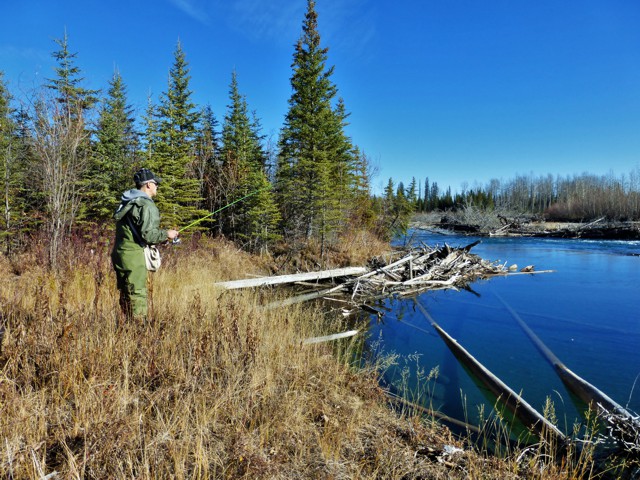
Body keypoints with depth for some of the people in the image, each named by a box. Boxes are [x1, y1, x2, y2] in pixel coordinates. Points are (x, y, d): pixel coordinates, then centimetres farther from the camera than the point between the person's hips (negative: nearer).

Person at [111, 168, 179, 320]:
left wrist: (162, 237, 18)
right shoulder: (147, 205, -13)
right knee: (138, 296, -6)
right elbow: (147, 234, -20)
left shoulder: (128, 202, 17)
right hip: (133, 256, -10)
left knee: (126, 296, 15)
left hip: (120, 253, 10)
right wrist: (166, 234, -3)